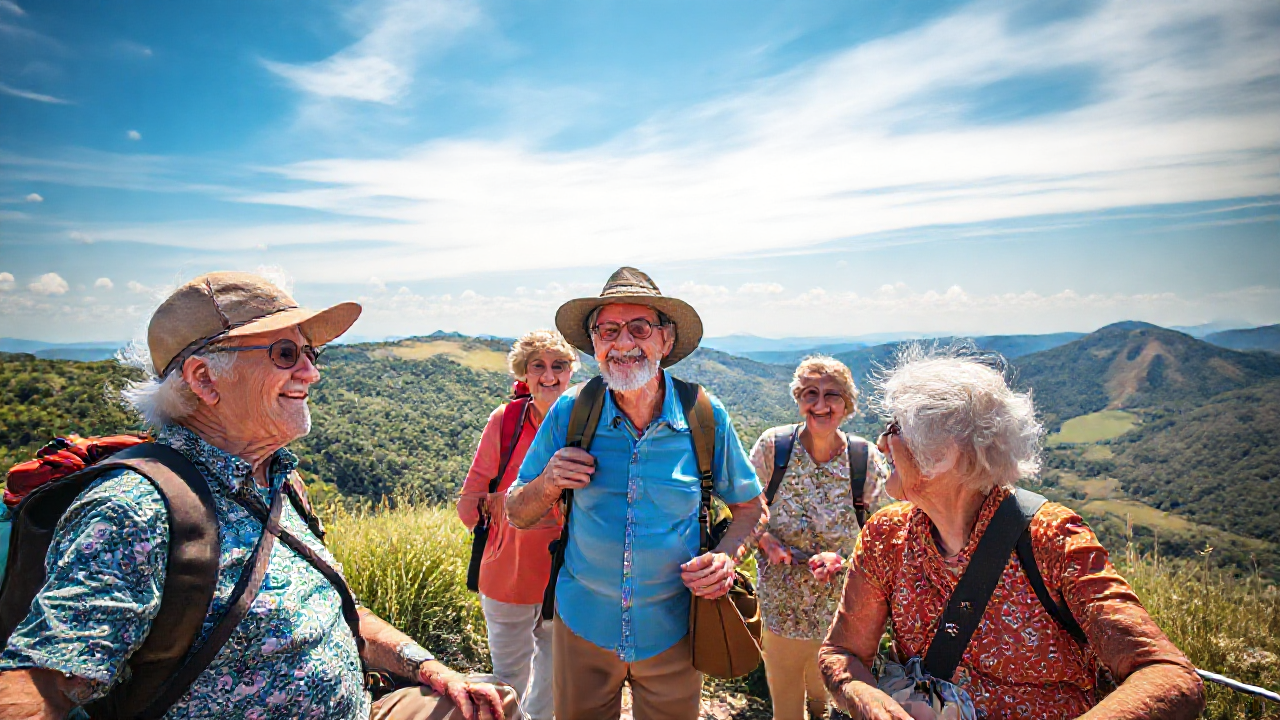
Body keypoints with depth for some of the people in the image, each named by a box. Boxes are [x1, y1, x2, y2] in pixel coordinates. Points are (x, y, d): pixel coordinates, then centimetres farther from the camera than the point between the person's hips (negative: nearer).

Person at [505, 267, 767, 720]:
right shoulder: (570, 413, -11)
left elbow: (752, 508, 2)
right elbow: (517, 514, -2)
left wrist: (728, 556, -18)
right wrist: (550, 483, -23)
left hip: (671, 631, 0)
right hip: (583, 626, 1)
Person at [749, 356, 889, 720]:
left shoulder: (867, 460, -11)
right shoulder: (773, 445, -11)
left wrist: (840, 559, -20)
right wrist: (765, 541, -19)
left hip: (841, 609, 0)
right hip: (780, 605, 0)